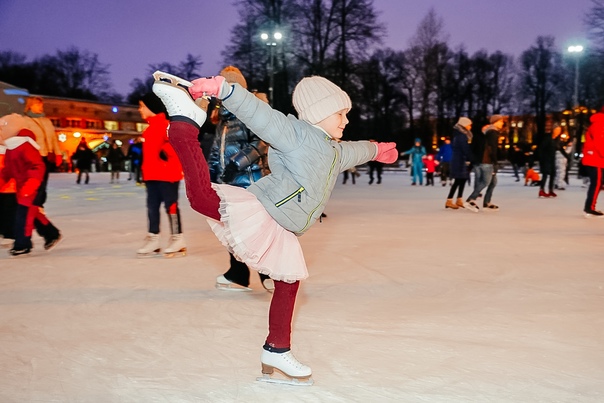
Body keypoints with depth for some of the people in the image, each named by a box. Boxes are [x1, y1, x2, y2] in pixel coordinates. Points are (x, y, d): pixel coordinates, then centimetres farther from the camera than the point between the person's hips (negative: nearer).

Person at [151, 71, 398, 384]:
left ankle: (277, 351, 33)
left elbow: (355, 150, 50)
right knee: (203, 197, -35)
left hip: (280, 234, 9)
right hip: (257, 213, -9)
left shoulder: (336, 153, 26)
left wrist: (375, 150, 70)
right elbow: (260, 114, -19)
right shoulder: (297, 134, -5)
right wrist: (222, 89, -34)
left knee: (288, 284, 17)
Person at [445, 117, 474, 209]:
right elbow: (466, 149, -20)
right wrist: (472, 159, -16)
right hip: (461, 161, -10)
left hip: (458, 160, 10)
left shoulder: (460, 134, 16)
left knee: (463, 180, 11)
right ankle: (449, 201, -7)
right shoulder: (462, 136, -15)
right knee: (458, 180, -8)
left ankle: (459, 200, 15)